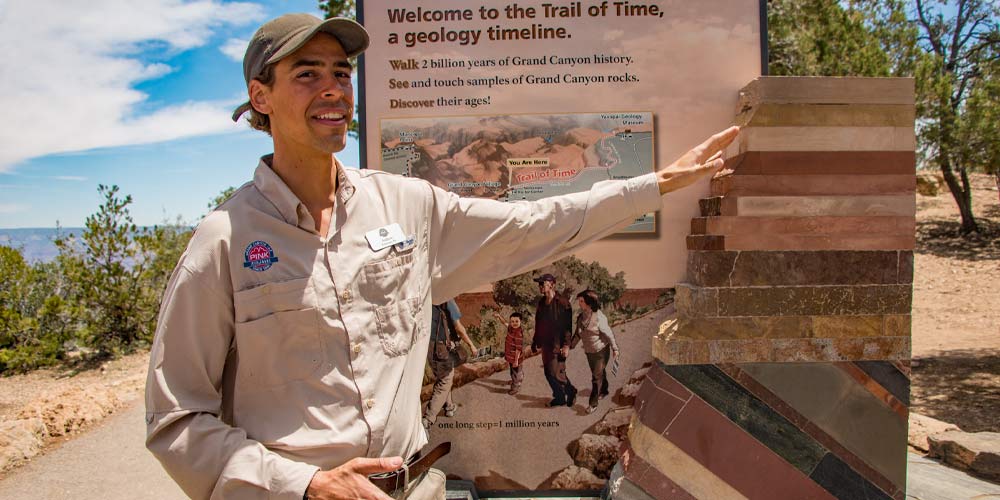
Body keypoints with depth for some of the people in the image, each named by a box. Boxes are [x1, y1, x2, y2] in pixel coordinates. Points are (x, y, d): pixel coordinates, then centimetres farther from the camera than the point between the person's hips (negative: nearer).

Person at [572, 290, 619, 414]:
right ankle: (604, 391, 47)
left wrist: (615, 349, -8)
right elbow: (578, 334, 7)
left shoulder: (599, 317, -25)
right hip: (589, 351, 6)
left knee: (596, 376, -3)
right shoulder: (581, 316, -5)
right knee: (600, 372, 24)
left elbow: (609, 334, -16)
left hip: (601, 351, -6)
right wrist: (571, 346, 4)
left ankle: (593, 403, 5)